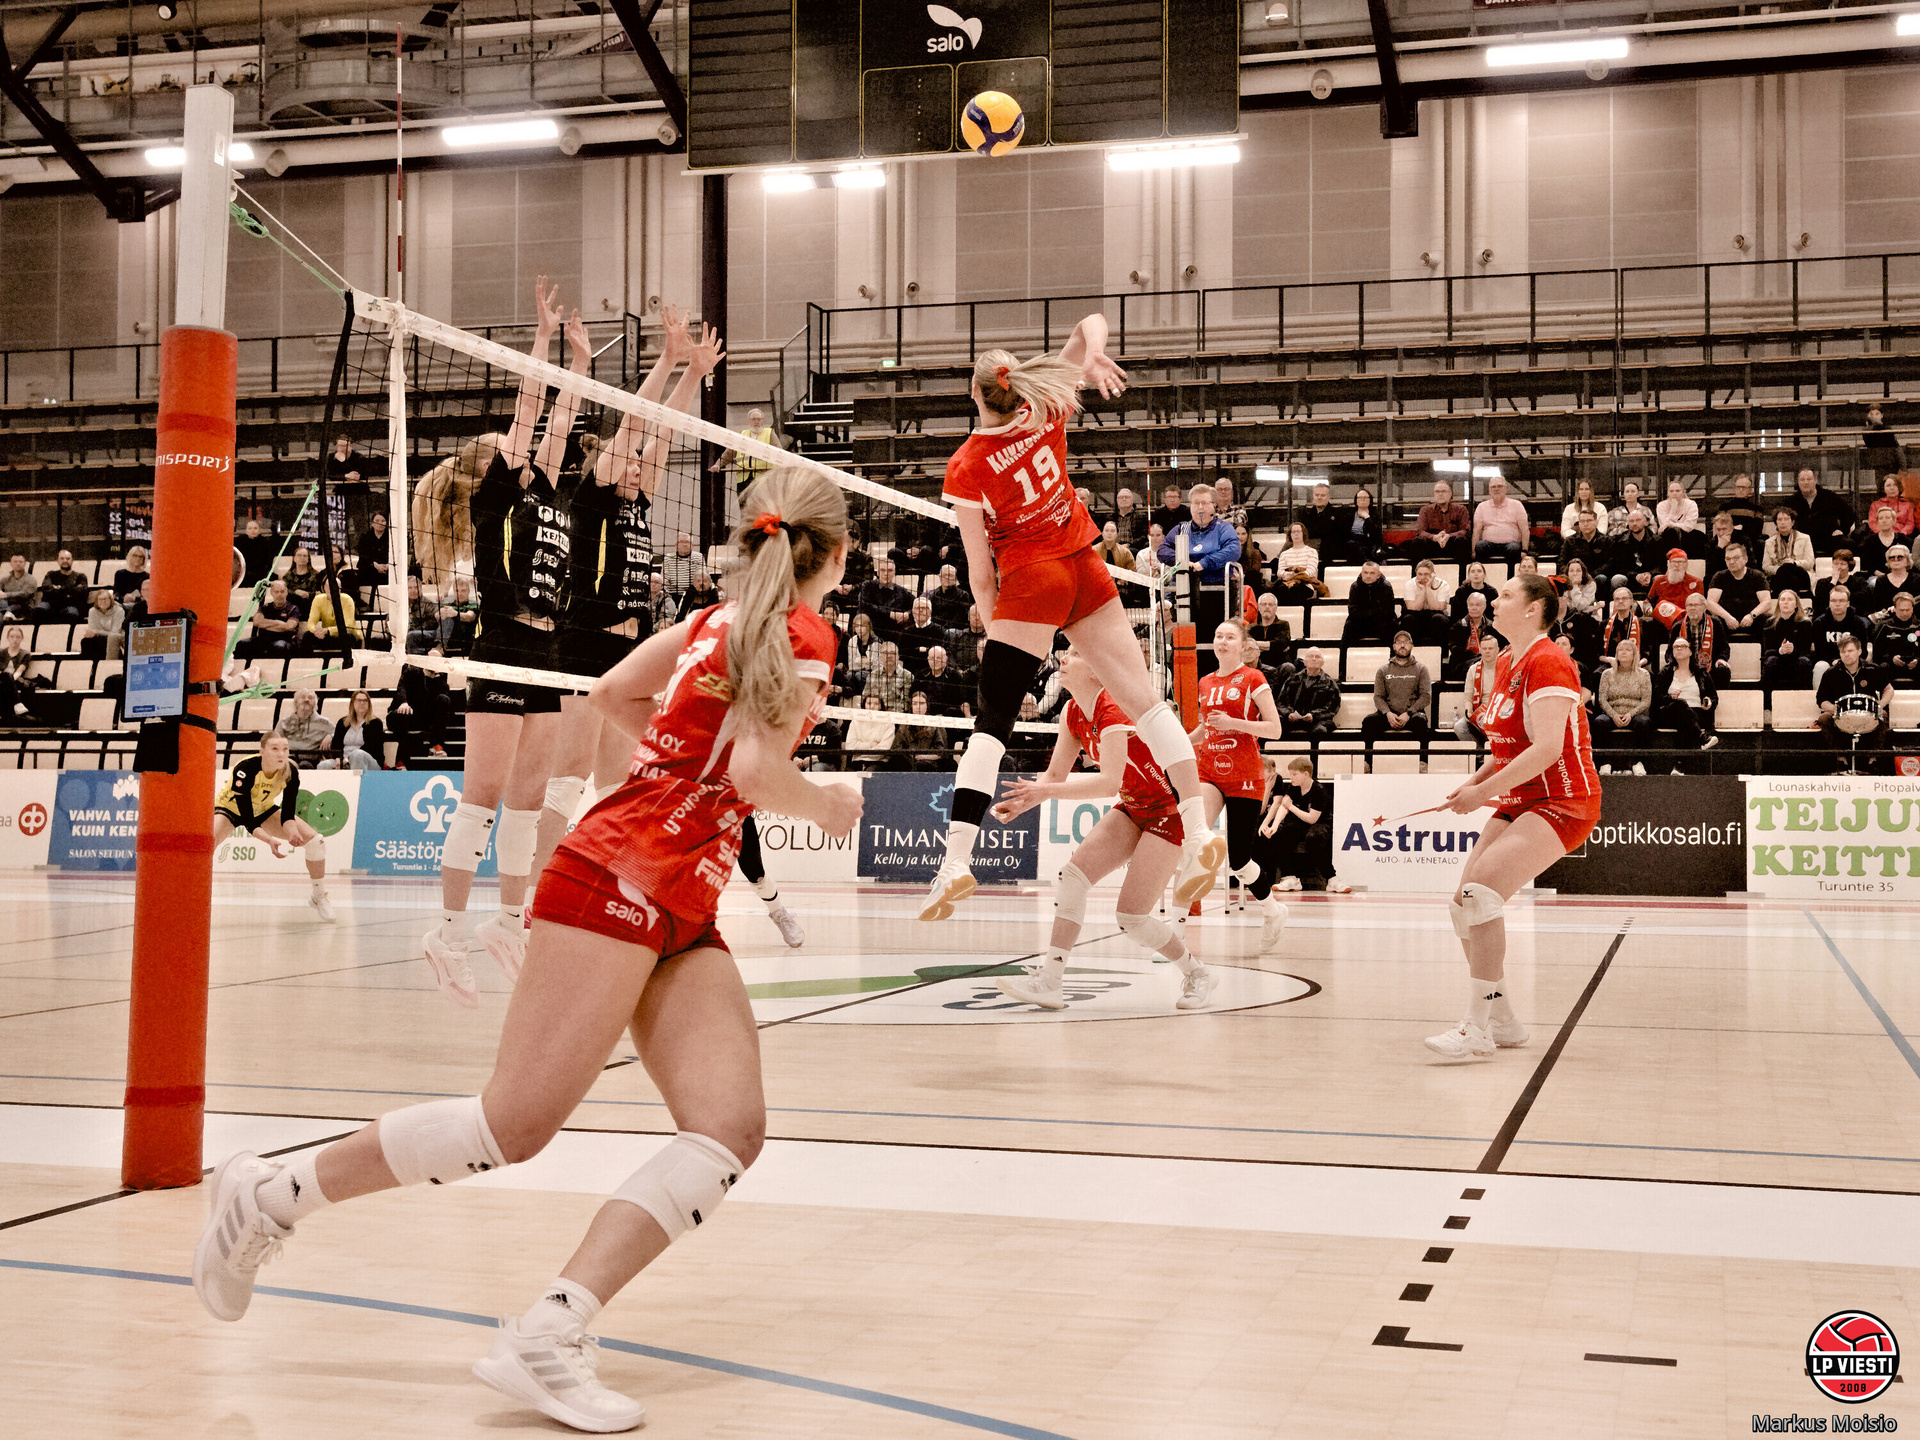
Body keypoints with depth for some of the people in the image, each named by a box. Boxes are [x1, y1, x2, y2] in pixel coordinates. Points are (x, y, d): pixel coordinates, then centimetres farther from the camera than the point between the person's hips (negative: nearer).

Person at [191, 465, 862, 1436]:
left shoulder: (723, 618, 19)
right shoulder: (804, 633, -6)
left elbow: (610, 692, 26)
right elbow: (758, 774, -17)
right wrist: (824, 806, 1)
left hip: (682, 915, 9)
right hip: (620, 880, -9)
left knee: (729, 1129, -7)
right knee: (516, 1120, -9)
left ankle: (548, 1333, -14)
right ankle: (272, 1192, 6)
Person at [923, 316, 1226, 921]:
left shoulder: (966, 469, -9)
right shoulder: (1046, 414, 1)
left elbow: (979, 570, -5)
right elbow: (1091, 323, 8)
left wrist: (993, 626, 9)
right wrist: (1093, 352, -14)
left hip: (1029, 582, -5)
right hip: (1086, 572, 5)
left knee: (991, 723, -5)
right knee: (1144, 699, 3)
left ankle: (956, 859, -14)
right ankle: (1197, 831, -3)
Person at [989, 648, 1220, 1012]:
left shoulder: (1112, 711, -26)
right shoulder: (1073, 713, 1)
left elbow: (1110, 782, -36)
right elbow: (1056, 773, 6)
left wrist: (1048, 792, -39)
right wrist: (1021, 802, -11)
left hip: (1170, 810, -8)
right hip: (1132, 807, 8)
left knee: (1131, 917, -12)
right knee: (1073, 873, -11)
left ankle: (1196, 974, 12)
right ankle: (1050, 981, -11)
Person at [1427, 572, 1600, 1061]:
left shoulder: (1547, 662, -16)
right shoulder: (1506, 663, 13)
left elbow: (1547, 748, -25)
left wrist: (1483, 792, -22)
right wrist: (1475, 780, 6)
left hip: (1562, 802, -9)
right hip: (1519, 802, 10)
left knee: (1481, 891, -24)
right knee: (1466, 901, 4)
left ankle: (1476, 1029, -19)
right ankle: (1502, 1020, 18)